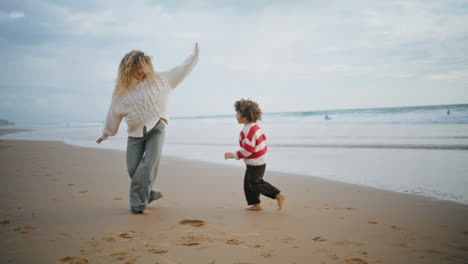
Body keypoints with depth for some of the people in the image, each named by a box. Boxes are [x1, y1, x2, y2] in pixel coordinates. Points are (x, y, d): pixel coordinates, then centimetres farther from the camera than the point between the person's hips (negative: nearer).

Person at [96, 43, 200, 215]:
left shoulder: (157, 80, -1)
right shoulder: (121, 91, 2)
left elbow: (181, 70, 5)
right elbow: (113, 114, 14)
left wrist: (195, 55, 5)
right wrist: (106, 134, 23)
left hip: (156, 129, -2)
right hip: (135, 134, 2)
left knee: (148, 167, -13)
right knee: (134, 170, 1)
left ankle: (138, 204, -4)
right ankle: (150, 194, 26)